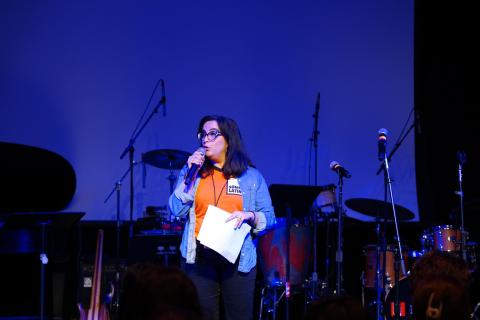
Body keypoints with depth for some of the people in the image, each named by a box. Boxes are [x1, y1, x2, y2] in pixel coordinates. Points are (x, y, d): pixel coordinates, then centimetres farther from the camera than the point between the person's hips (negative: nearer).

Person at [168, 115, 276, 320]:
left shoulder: (252, 177, 5)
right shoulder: (192, 171, 9)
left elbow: (269, 218, 5)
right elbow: (176, 210, -1)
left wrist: (249, 216, -16)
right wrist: (190, 175, -8)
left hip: (238, 259, -1)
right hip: (199, 258, 1)